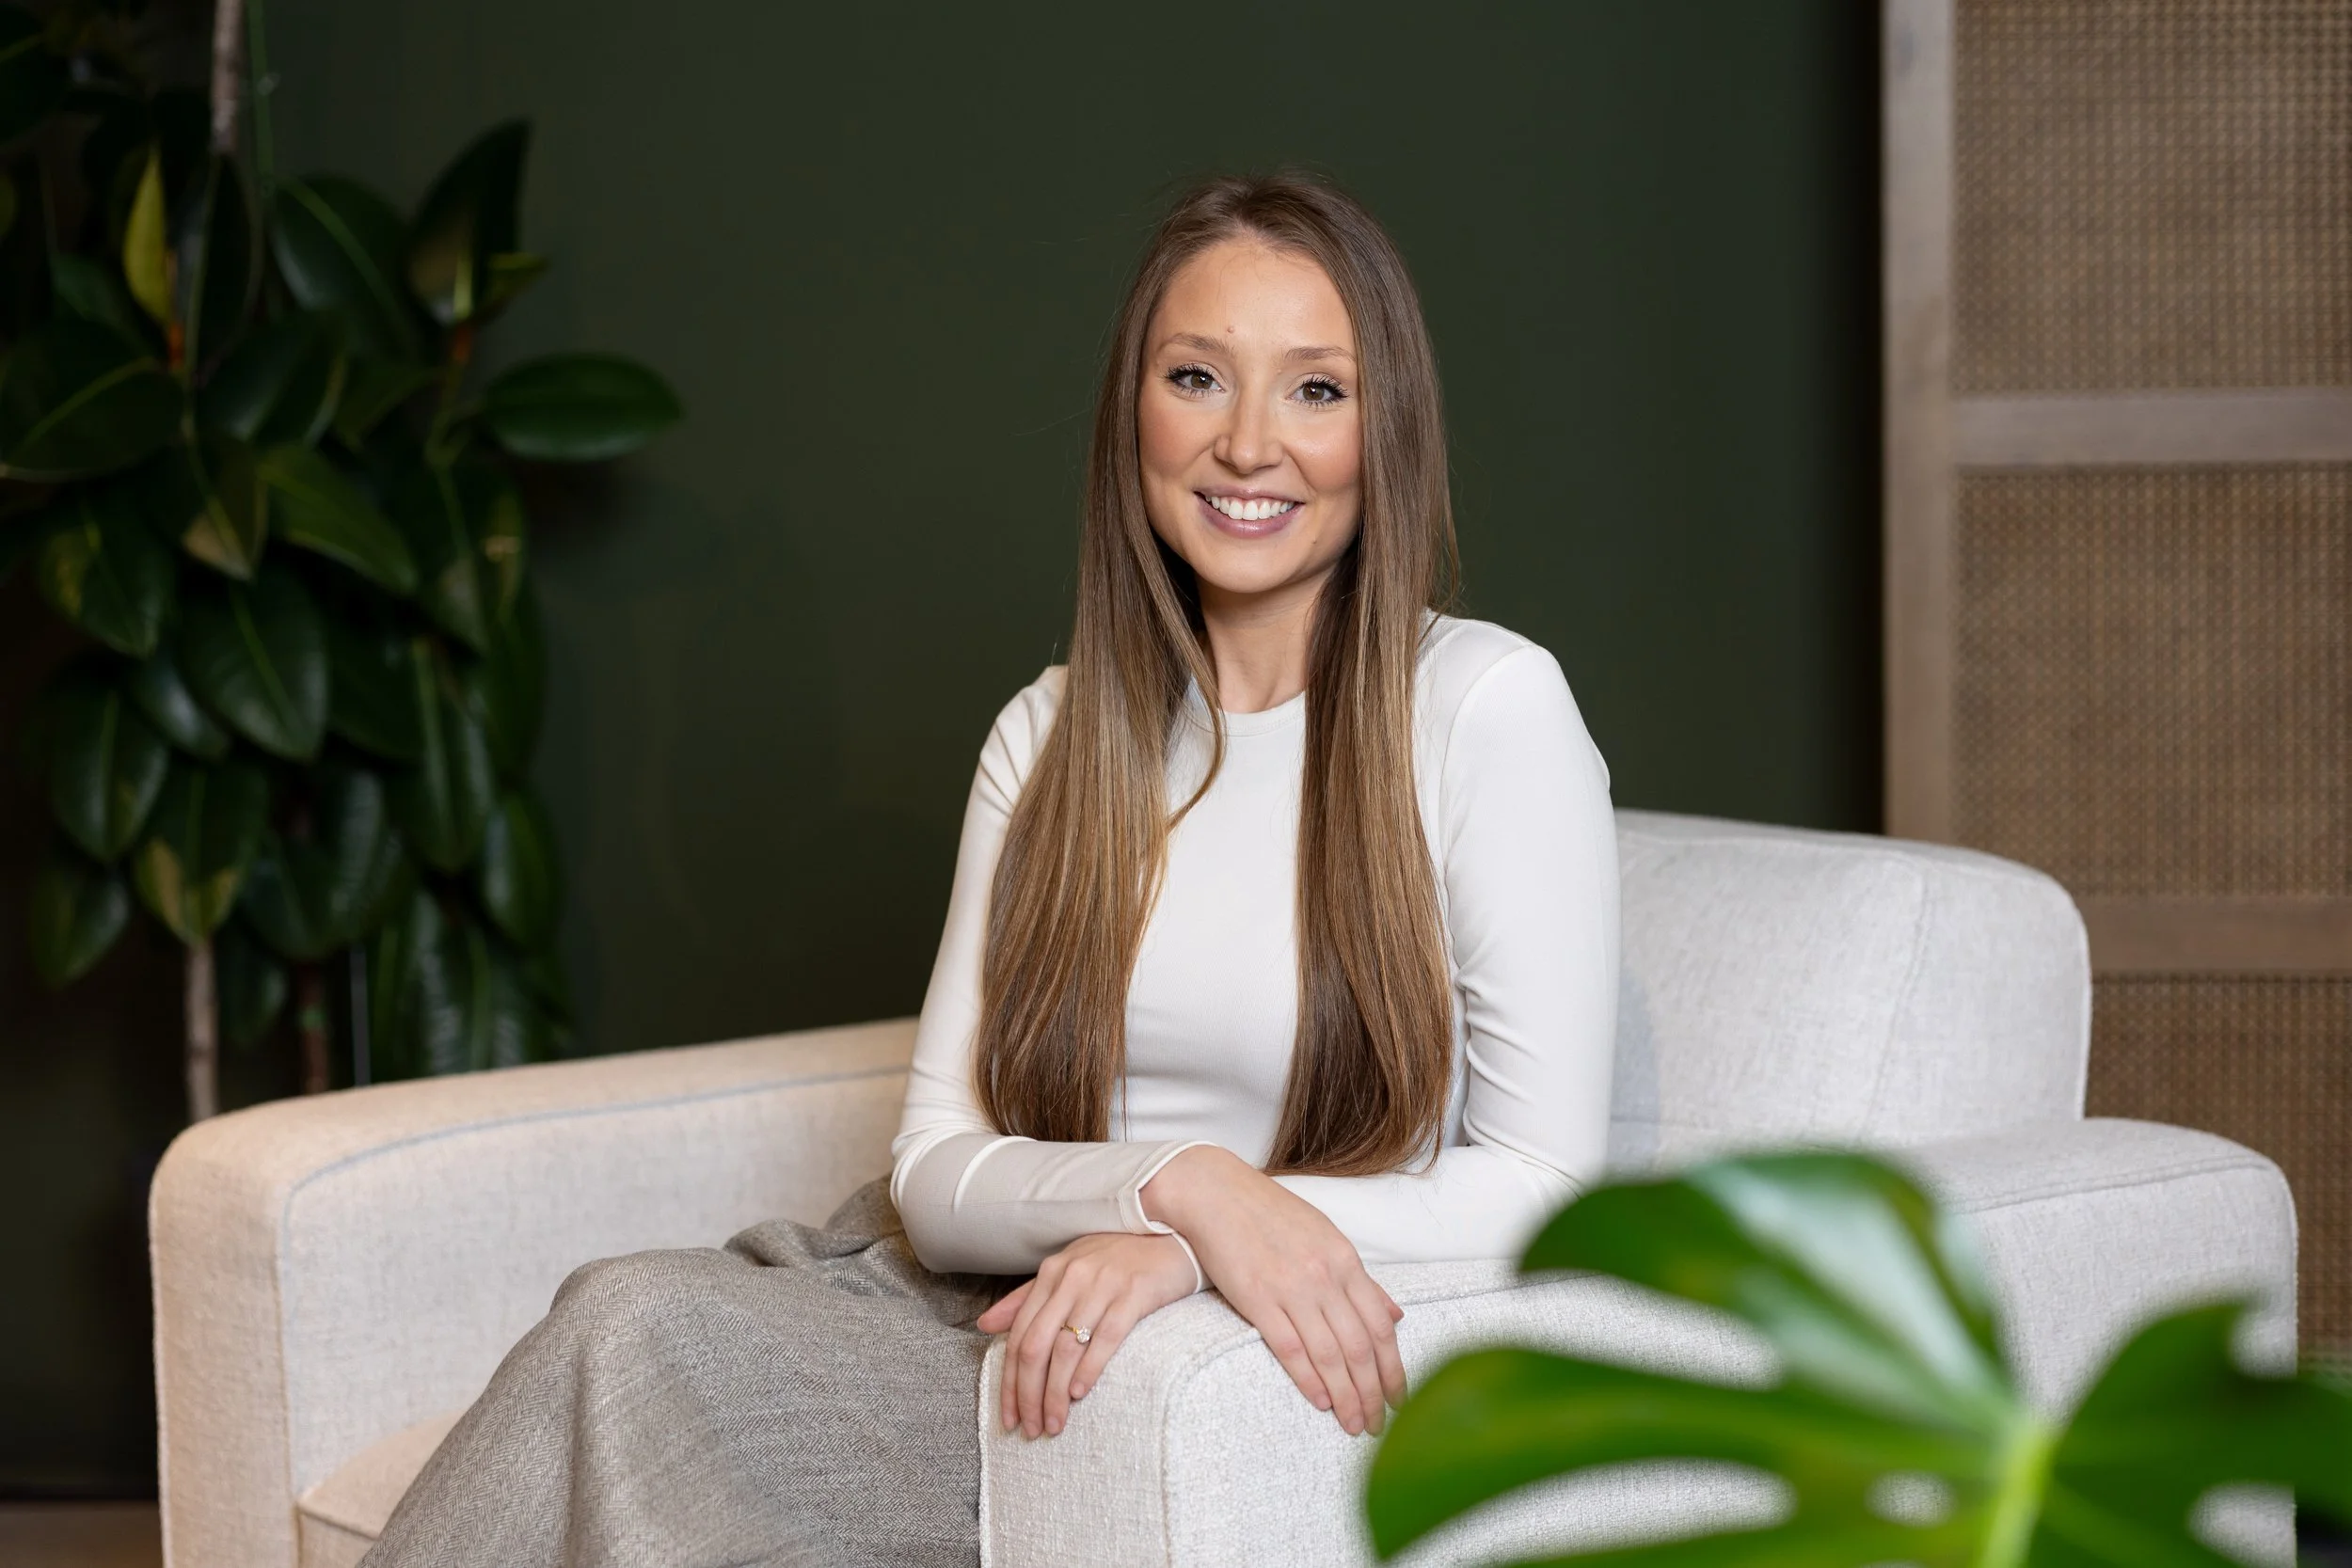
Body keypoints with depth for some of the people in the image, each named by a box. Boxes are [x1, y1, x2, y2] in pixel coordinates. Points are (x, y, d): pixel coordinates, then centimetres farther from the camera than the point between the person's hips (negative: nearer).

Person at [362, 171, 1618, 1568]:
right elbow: (938, 1170, 3)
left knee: (638, 1337, -26)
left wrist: (1181, 1257, -21)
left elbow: (1544, 1184, -8)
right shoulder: (1052, 735, 11)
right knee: (632, 1314, -28)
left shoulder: (1487, 706, -5)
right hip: (987, 1324, 5)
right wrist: (1186, 1185, -19)